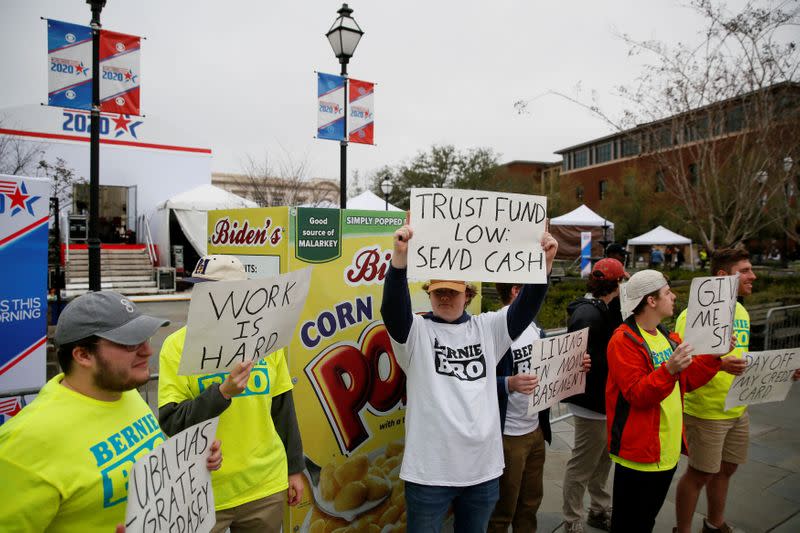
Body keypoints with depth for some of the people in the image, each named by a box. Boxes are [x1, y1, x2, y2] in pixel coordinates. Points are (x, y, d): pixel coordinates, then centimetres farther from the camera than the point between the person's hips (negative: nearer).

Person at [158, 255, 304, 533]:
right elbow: (170, 423, -12)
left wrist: (294, 468, 10)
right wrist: (223, 392, -26)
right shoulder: (178, 344, -9)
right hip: (202, 493, -2)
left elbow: (282, 408, 5)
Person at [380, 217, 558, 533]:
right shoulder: (416, 332, -4)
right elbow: (393, 307, -23)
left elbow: (525, 307, -4)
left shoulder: (487, 329, 7)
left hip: (483, 467, 4)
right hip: (429, 469, -3)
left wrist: (544, 263, -19)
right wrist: (399, 258, -40)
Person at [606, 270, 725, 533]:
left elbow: (687, 380, 12)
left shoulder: (667, 337, 9)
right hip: (639, 450, -8)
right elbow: (637, 395, -24)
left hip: (668, 449, 8)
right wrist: (669, 370, -37)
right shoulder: (624, 341, -18)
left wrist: (715, 355, 2)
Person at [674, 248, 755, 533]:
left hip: (738, 410, 8)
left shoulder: (741, 311, 9)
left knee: (726, 468, 20)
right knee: (700, 474, 4)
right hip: (706, 411, -8)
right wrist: (718, 363, -36)